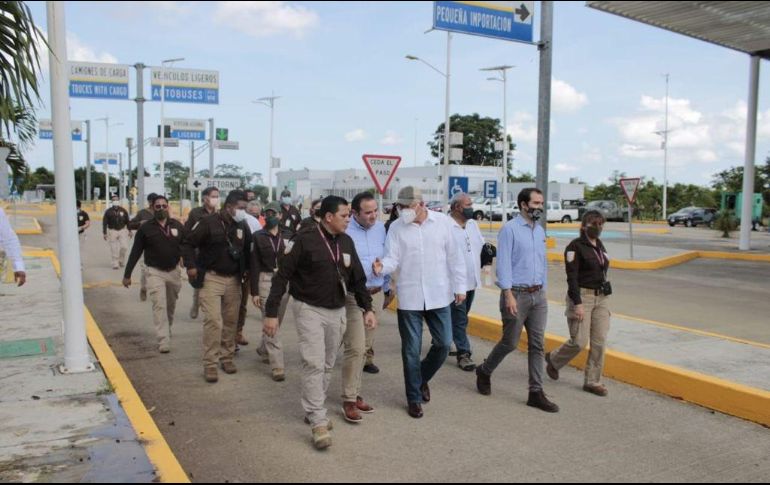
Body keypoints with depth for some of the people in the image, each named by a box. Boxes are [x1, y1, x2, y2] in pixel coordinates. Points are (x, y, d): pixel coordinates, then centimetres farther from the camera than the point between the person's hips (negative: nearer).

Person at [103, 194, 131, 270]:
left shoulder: (123, 211, 5)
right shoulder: (108, 212, -2)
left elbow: (128, 221, 11)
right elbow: (104, 223, -1)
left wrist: (129, 231, 8)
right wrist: (105, 233, -5)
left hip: (123, 230, 2)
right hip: (112, 231, -1)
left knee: (124, 247, -5)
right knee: (114, 249, -1)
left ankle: (121, 260, 19)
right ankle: (115, 264, 8)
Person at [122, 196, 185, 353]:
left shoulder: (177, 226, 1)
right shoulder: (145, 228, -4)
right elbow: (135, 252, 0)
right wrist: (127, 274, 0)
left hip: (174, 271, 3)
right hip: (155, 272, -3)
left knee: (171, 306, 16)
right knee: (159, 305, -13)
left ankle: (167, 332, 37)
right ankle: (164, 341, -13)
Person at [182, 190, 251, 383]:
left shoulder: (243, 226, 5)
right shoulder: (209, 222, -12)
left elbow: (247, 249, 19)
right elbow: (188, 243, -7)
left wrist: (247, 268, 11)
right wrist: (191, 266, -15)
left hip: (233, 279, 5)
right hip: (211, 278, -5)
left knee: (231, 321, 9)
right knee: (214, 321, -10)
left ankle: (227, 357, 25)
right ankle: (210, 364, 0)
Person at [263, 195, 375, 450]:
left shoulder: (346, 242, 4)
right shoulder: (304, 240, -14)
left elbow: (357, 278, 12)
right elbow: (282, 277, -13)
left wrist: (367, 308, 5)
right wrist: (271, 313, -16)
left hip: (337, 311, 6)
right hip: (309, 309, -6)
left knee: (327, 365, 13)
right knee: (314, 364, -10)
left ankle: (313, 410, 29)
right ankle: (318, 422, -3)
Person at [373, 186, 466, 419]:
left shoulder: (442, 222, -2)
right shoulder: (396, 227, -3)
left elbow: (454, 257, 3)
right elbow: (392, 259, -7)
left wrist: (460, 286, 2)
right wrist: (382, 267, -30)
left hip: (439, 295, 1)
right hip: (409, 298, -1)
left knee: (443, 344, 8)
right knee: (411, 350, 6)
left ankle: (422, 378, 36)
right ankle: (414, 398, 22)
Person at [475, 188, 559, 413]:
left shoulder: (540, 230, 13)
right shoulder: (510, 229, -9)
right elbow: (503, 263, -14)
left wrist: (543, 289, 17)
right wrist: (509, 295, -19)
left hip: (538, 295, 7)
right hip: (517, 294, -6)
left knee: (537, 344, 5)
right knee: (510, 343, 3)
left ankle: (536, 393, 11)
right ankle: (484, 371, 28)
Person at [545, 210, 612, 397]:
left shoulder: (599, 245, 12)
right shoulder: (575, 246, -10)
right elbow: (572, 277, -15)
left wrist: (605, 296, 19)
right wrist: (578, 303, -21)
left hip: (602, 297, 7)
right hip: (582, 296, -7)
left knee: (599, 342, 2)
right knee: (579, 342, -6)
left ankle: (592, 381, 12)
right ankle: (553, 360, 22)